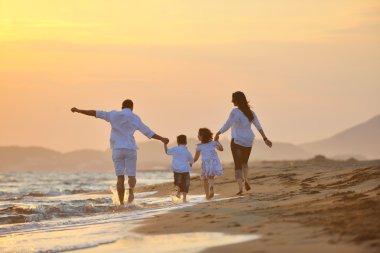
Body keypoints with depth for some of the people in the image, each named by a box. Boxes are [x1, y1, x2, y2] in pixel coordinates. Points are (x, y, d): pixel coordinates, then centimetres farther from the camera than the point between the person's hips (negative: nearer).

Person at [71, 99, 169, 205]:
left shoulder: (113, 115, 5)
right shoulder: (135, 118, 3)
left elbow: (95, 113, 2)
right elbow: (148, 132, 3)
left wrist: (78, 110, 6)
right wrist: (162, 139, 13)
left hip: (117, 149, 1)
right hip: (130, 149, -1)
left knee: (120, 178, 6)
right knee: (131, 176, 7)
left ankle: (121, 204, -3)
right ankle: (131, 190, -27)